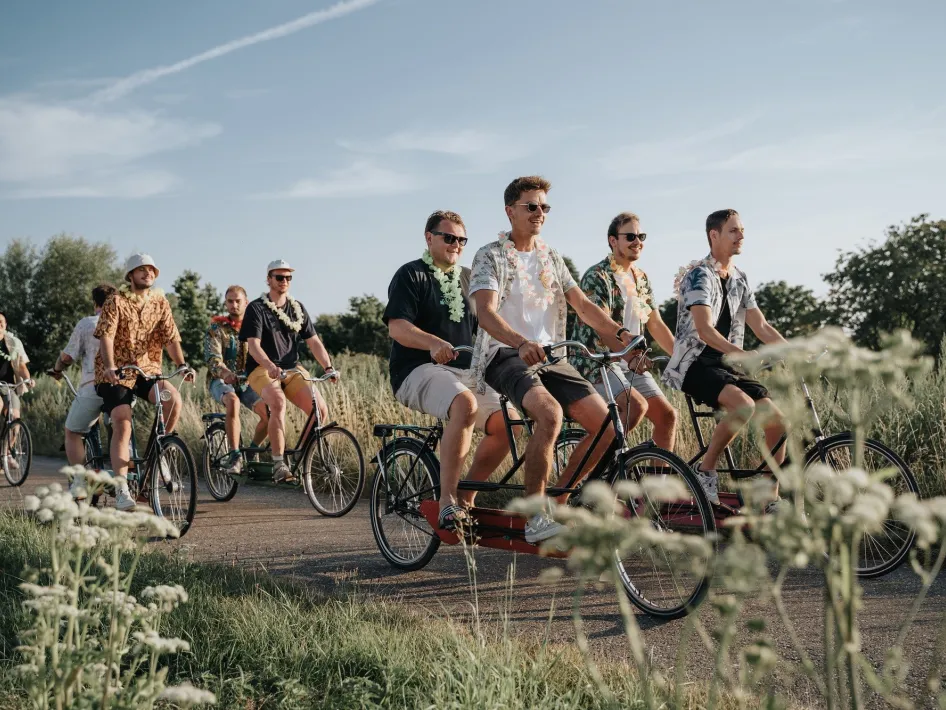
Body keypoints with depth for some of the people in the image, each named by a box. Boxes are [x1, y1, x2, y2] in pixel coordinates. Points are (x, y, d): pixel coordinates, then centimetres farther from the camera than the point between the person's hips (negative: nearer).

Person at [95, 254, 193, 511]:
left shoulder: (160, 302, 5)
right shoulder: (116, 301, -6)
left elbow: (171, 337, 0)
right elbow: (106, 336, -17)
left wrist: (182, 365, -15)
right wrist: (109, 367, -33)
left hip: (147, 370, 3)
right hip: (116, 374, -3)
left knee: (173, 397, -25)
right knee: (122, 425, -17)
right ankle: (121, 488, -16)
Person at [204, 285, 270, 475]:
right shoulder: (216, 328, -1)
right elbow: (212, 357, -15)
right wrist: (225, 372, -38)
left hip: (247, 382, 3)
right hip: (221, 381, -3)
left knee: (268, 411, -23)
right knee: (233, 402, -38)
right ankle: (234, 456, -32)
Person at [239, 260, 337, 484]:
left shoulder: (298, 309, 12)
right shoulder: (256, 309, -3)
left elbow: (314, 342, 7)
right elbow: (253, 344, -15)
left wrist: (328, 367, -10)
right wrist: (271, 366, -33)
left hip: (292, 369, 5)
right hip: (262, 369, -5)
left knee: (321, 409, -17)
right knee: (279, 402, -36)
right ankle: (278, 464, -30)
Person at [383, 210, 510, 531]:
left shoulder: (468, 279, 21)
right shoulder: (411, 275, 0)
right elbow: (397, 326, -13)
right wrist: (434, 343, -32)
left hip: (463, 371, 7)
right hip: (418, 372, -7)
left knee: (505, 423, -17)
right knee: (465, 405, -37)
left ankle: (466, 498, 0)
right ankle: (447, 500, -31)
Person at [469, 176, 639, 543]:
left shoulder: (551, 257, 17)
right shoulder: (491, 256, -4)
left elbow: (583, 305, 11)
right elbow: (486, 312, -20)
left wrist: (620, 333, -7)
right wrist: (522, 344, -38)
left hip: (548, 357, 7)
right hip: (504, 356, -6)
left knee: (606, 423, -10)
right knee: (549, 413, -35)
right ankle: (534, 517, -23)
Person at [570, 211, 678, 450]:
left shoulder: (641, 279, 14)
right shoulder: (597, 276, -10)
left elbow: (656, 325, 16)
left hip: (631, 363, 8)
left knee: (667, 415, -4)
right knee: (637, 405, -28)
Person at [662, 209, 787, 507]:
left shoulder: (740, 279, 13)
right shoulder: (699, 275, -13)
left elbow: (761, 327, 10)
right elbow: (705, 330, -25)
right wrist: (744, 355, -37)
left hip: (725, 365, 8)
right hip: (695, 364, -8)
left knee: (777, 422, -6)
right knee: (744, 405, -34)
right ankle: (705, 471, -16)